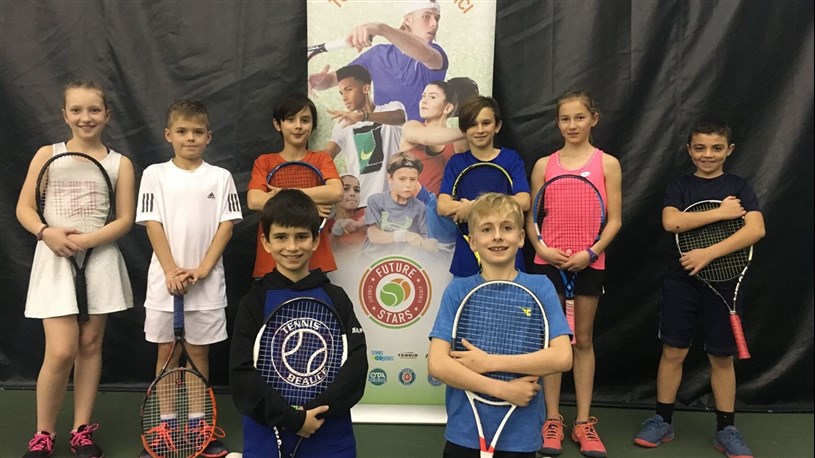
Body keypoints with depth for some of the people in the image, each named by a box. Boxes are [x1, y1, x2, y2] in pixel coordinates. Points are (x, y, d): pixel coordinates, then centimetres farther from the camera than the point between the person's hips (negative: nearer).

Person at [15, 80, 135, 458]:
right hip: (55, 261, -1)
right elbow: (24, 208, 3)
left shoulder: (120, 163, 4)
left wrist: (85, 241, -16)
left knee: (90, 345, 7)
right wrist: (46, 232, -17)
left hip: (100, 261, 1)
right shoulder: (47, 155, 4)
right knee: (61, 351, -8)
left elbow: (125, 220, -1)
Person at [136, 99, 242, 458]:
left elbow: (226, 225, -1)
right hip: (165, 279, 0)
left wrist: (202, 269, -12)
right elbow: (152, 225, -2)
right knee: (167, 352, 8)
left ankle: (196, 423, 18)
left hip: (207, 281, 0)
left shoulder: (220, 177, 3)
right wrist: (172, 271, -13)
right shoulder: (155, 174, 3)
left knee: (198, 351, 8)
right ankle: (165, 426, 18)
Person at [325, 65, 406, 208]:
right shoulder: (344, 123, 13)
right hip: (359, 203, 3)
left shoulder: (391, 108, 2)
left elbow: (400, 117, -23)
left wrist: (362, 116, -39)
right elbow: (326, 156, 1)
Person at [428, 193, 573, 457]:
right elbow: (437, 364, -12)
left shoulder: (540, 287, -5)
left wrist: (489, 362, -18)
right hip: (464, 435, 0)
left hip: (521, 437, 0)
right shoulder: (458, 290, -5)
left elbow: (562, 358, -14)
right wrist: (502, 389, -20)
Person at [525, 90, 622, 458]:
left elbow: (614, 219, -1)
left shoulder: (607, 164, 1)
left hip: (588, 263, -1)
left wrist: (591, 252, -14)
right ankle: (553, 421, 17)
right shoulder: (544, 165, 4)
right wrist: (541, 247, -12)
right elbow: (531, 217, 5)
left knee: (583, 341, 8)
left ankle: (583, 422, 19)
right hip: (548, 262, 1)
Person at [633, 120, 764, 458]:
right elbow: (671, 222, -15)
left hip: (723, 280, 0)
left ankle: (726, 429, 20)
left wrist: (709, 253, -22)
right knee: (673, 351, 4)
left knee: (722, 357, 8)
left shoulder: (739, 187, 3)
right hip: (681, 281, 0)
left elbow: (756, 230, -13)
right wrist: (721, 212, -16)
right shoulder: (679, 186, 4)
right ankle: (662, 421, 17)